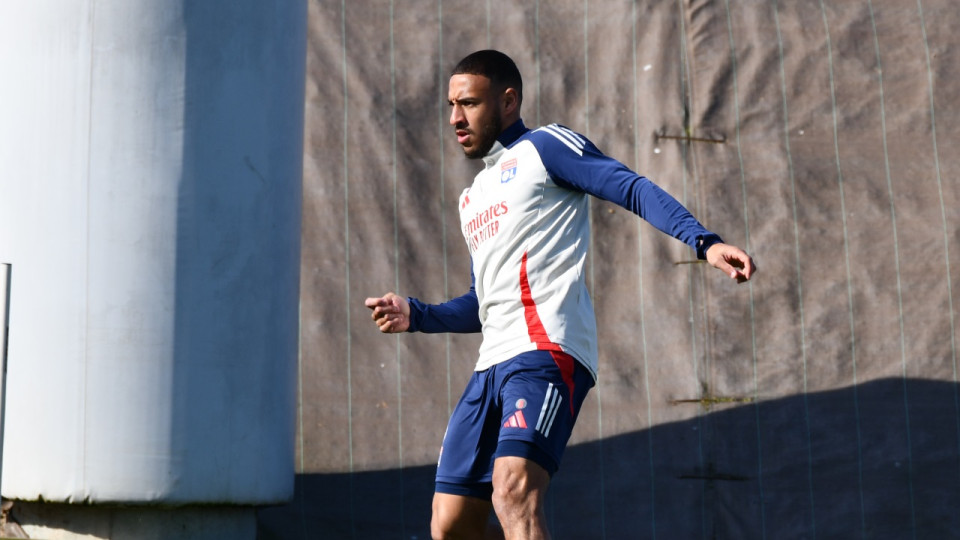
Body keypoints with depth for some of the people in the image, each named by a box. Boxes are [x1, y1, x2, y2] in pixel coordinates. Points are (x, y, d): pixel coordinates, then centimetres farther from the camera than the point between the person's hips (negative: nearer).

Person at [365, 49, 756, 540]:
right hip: (493, 364, 9)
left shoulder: (544, 146, 6)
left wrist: (704, 242, -23)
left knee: (513, 491, -29)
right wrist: (416, 315, 17)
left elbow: (634, 190, -8)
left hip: (546, 349, -8)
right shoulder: (472, 198, 29)